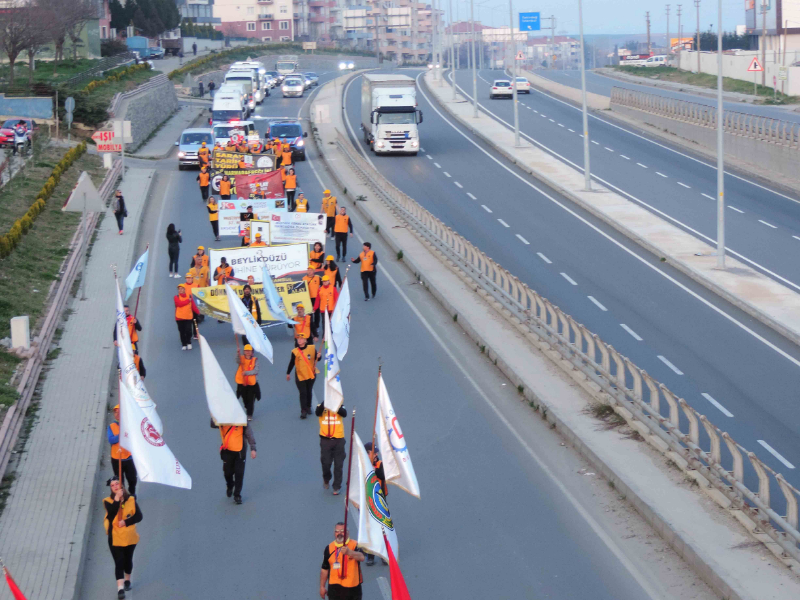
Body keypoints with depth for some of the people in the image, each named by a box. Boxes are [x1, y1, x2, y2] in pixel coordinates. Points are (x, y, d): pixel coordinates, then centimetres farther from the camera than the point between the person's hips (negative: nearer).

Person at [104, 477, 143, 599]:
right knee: (119, 562, -10)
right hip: (115, 538, -2)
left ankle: (127, 580, 43)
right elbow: (112, 513, -27)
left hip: (130, 537, 2)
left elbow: (139, 516, -9)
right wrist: (117, 499, -31)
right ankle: (120, 588, -15)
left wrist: (126, 522, -22)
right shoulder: (108, 501, -7)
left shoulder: (131, 500, -3)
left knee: (128, 560, 19)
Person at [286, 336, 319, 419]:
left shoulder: (312, 348, -7)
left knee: (309, 392, 16)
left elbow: (316, 358, 3)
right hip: (300, 376, -2)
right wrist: (288, 373, 9)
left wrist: (318, 357, -20)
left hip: (311, 375, 2)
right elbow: (292, 363, 3)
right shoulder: (295, 352, -7)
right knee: (303, 393, -6)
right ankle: (303, 411, -5)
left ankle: (308, 407, 34)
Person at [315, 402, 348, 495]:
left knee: (338, 464, 2)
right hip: (325, 440, 0)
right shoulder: (322, 407, 1)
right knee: (326, 463, 4)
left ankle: (336, 487, 13)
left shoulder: (339, 407, 2)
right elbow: (317, 413, -22)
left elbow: (344, 414, -19)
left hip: (338, 440, 0)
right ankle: (326, 479, 34)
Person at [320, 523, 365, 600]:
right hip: (334, 587, 2)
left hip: (352, 587, -2)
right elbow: (324, 569, 14)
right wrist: (322, 586, 12)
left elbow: (361, 557, -28)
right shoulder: (329, 548, 7)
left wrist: (349, 552, -47)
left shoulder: (355, 545, -4)